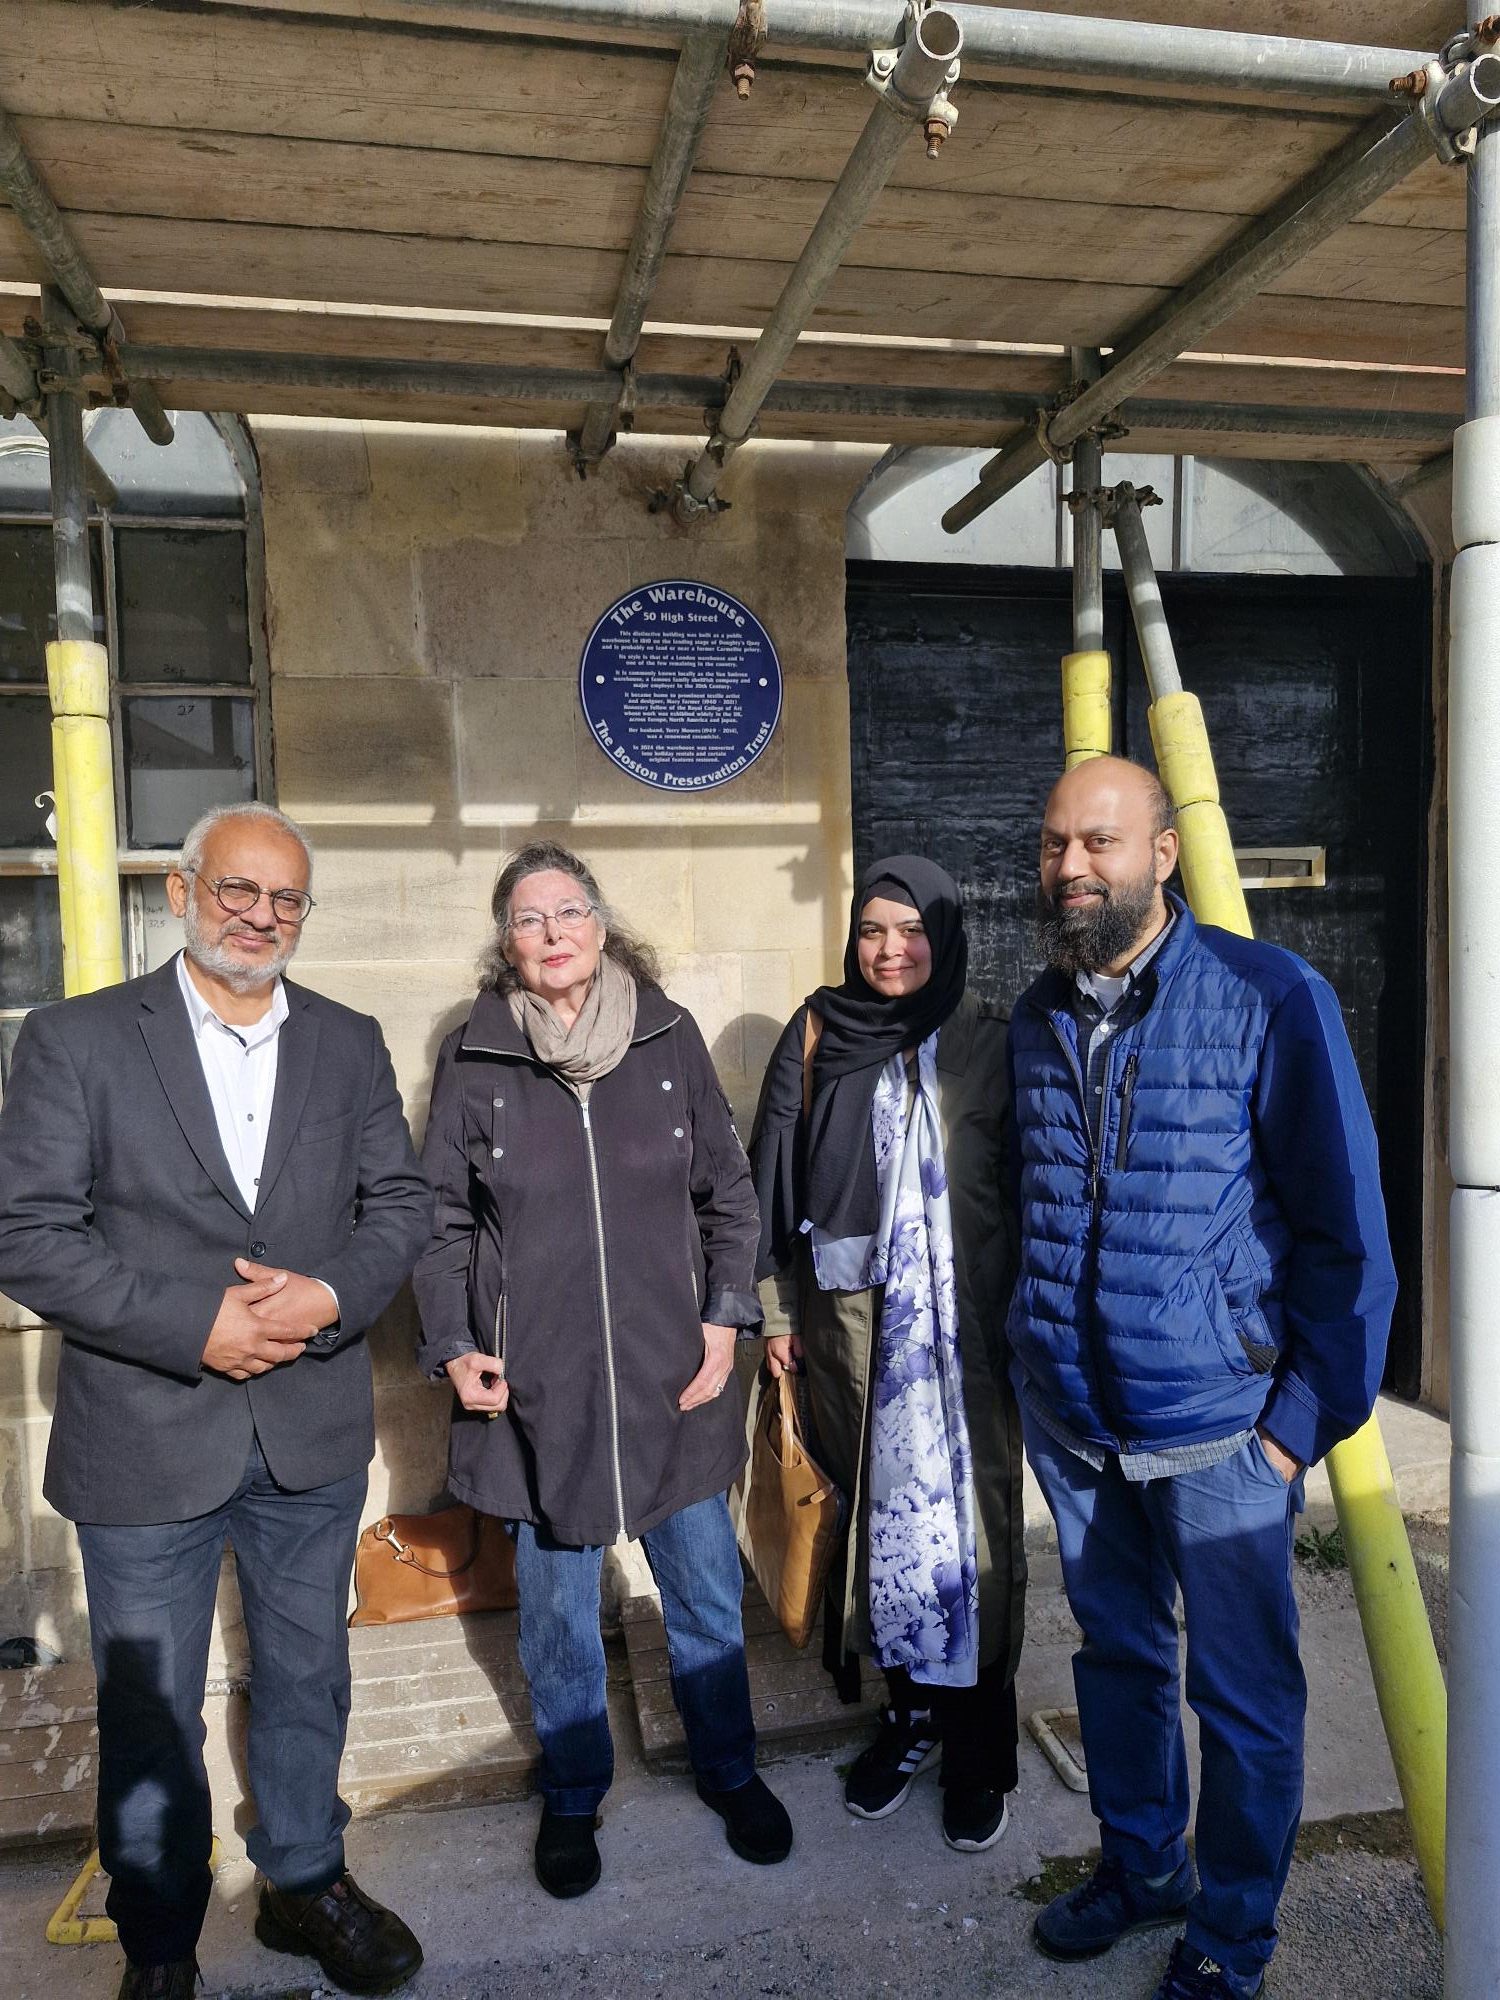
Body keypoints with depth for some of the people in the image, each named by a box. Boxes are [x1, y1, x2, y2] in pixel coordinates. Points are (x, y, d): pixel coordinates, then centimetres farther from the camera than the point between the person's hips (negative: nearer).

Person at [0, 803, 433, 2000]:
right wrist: (198, 1324, -20)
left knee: (307, 1683, 21)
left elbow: (402, 1204, 2)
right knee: (149, 1718, 16)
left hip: (314, 1439, 3)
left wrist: (329, 1296, -17)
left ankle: (305, 1880, 46)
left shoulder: (350, 1044, 3)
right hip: (145, 1443, -2)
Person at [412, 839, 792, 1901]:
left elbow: (730, 1192, 5)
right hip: (535, 1383, 0)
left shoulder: (671, 1035, 0)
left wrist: (726, 1317, -2)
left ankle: (731, 1772, 39)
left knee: (706, 1588, 14)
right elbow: (445, 1221, 5)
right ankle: (573, 1799, 39)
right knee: (557, 1605, 15)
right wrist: (453, 1346, -2)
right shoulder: (475, 1056, -2)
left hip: (671, 1374, 1)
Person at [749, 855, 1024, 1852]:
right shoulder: (817, 1037, 3)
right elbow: (778, 1179, 6)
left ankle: (979, 1747, 20)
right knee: (878, 1508, 7)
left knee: (972, 1516, 2)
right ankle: (909, 1713, 28)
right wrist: (780, 1308, 6)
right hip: (853, 1315, 2)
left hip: (967, 1320, -1)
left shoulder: (987, 1042, -1)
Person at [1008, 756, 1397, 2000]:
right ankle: (1140, 1864, 46)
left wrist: (1308, 1413, -12)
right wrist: (1027, 1362, 8)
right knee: (1118, 1653, 22)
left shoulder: (1271, 999, -13)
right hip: (1070, 1419, 5)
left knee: (1243, 1692, 13)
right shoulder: (1038, 1017, 3)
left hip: (1218, 1427, -4)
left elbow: (1346, 1226, -11)